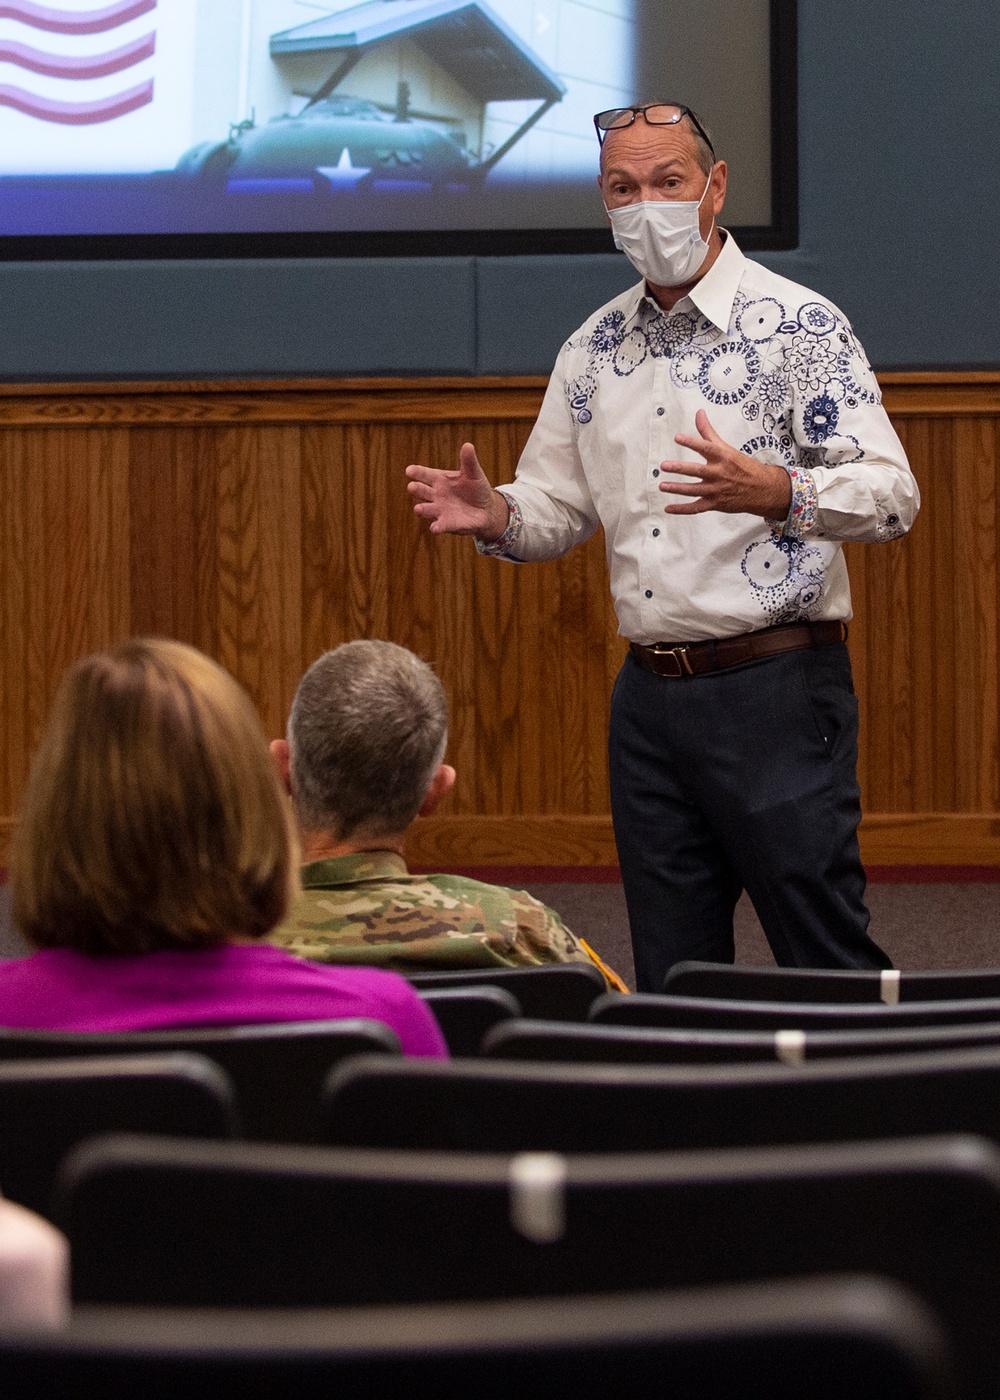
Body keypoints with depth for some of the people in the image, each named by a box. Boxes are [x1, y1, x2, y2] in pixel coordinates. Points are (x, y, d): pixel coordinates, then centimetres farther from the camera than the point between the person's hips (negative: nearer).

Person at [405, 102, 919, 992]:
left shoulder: (798, 323, -6)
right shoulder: (596, 348, 13)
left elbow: (891, 493, -14)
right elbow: (559, 507, 20)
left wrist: (775, 492, -33)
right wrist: (495, 516, -3)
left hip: (775, 687, -6)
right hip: (649, 696, 6)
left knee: (831, 971, -5)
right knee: (669, 979, 10)